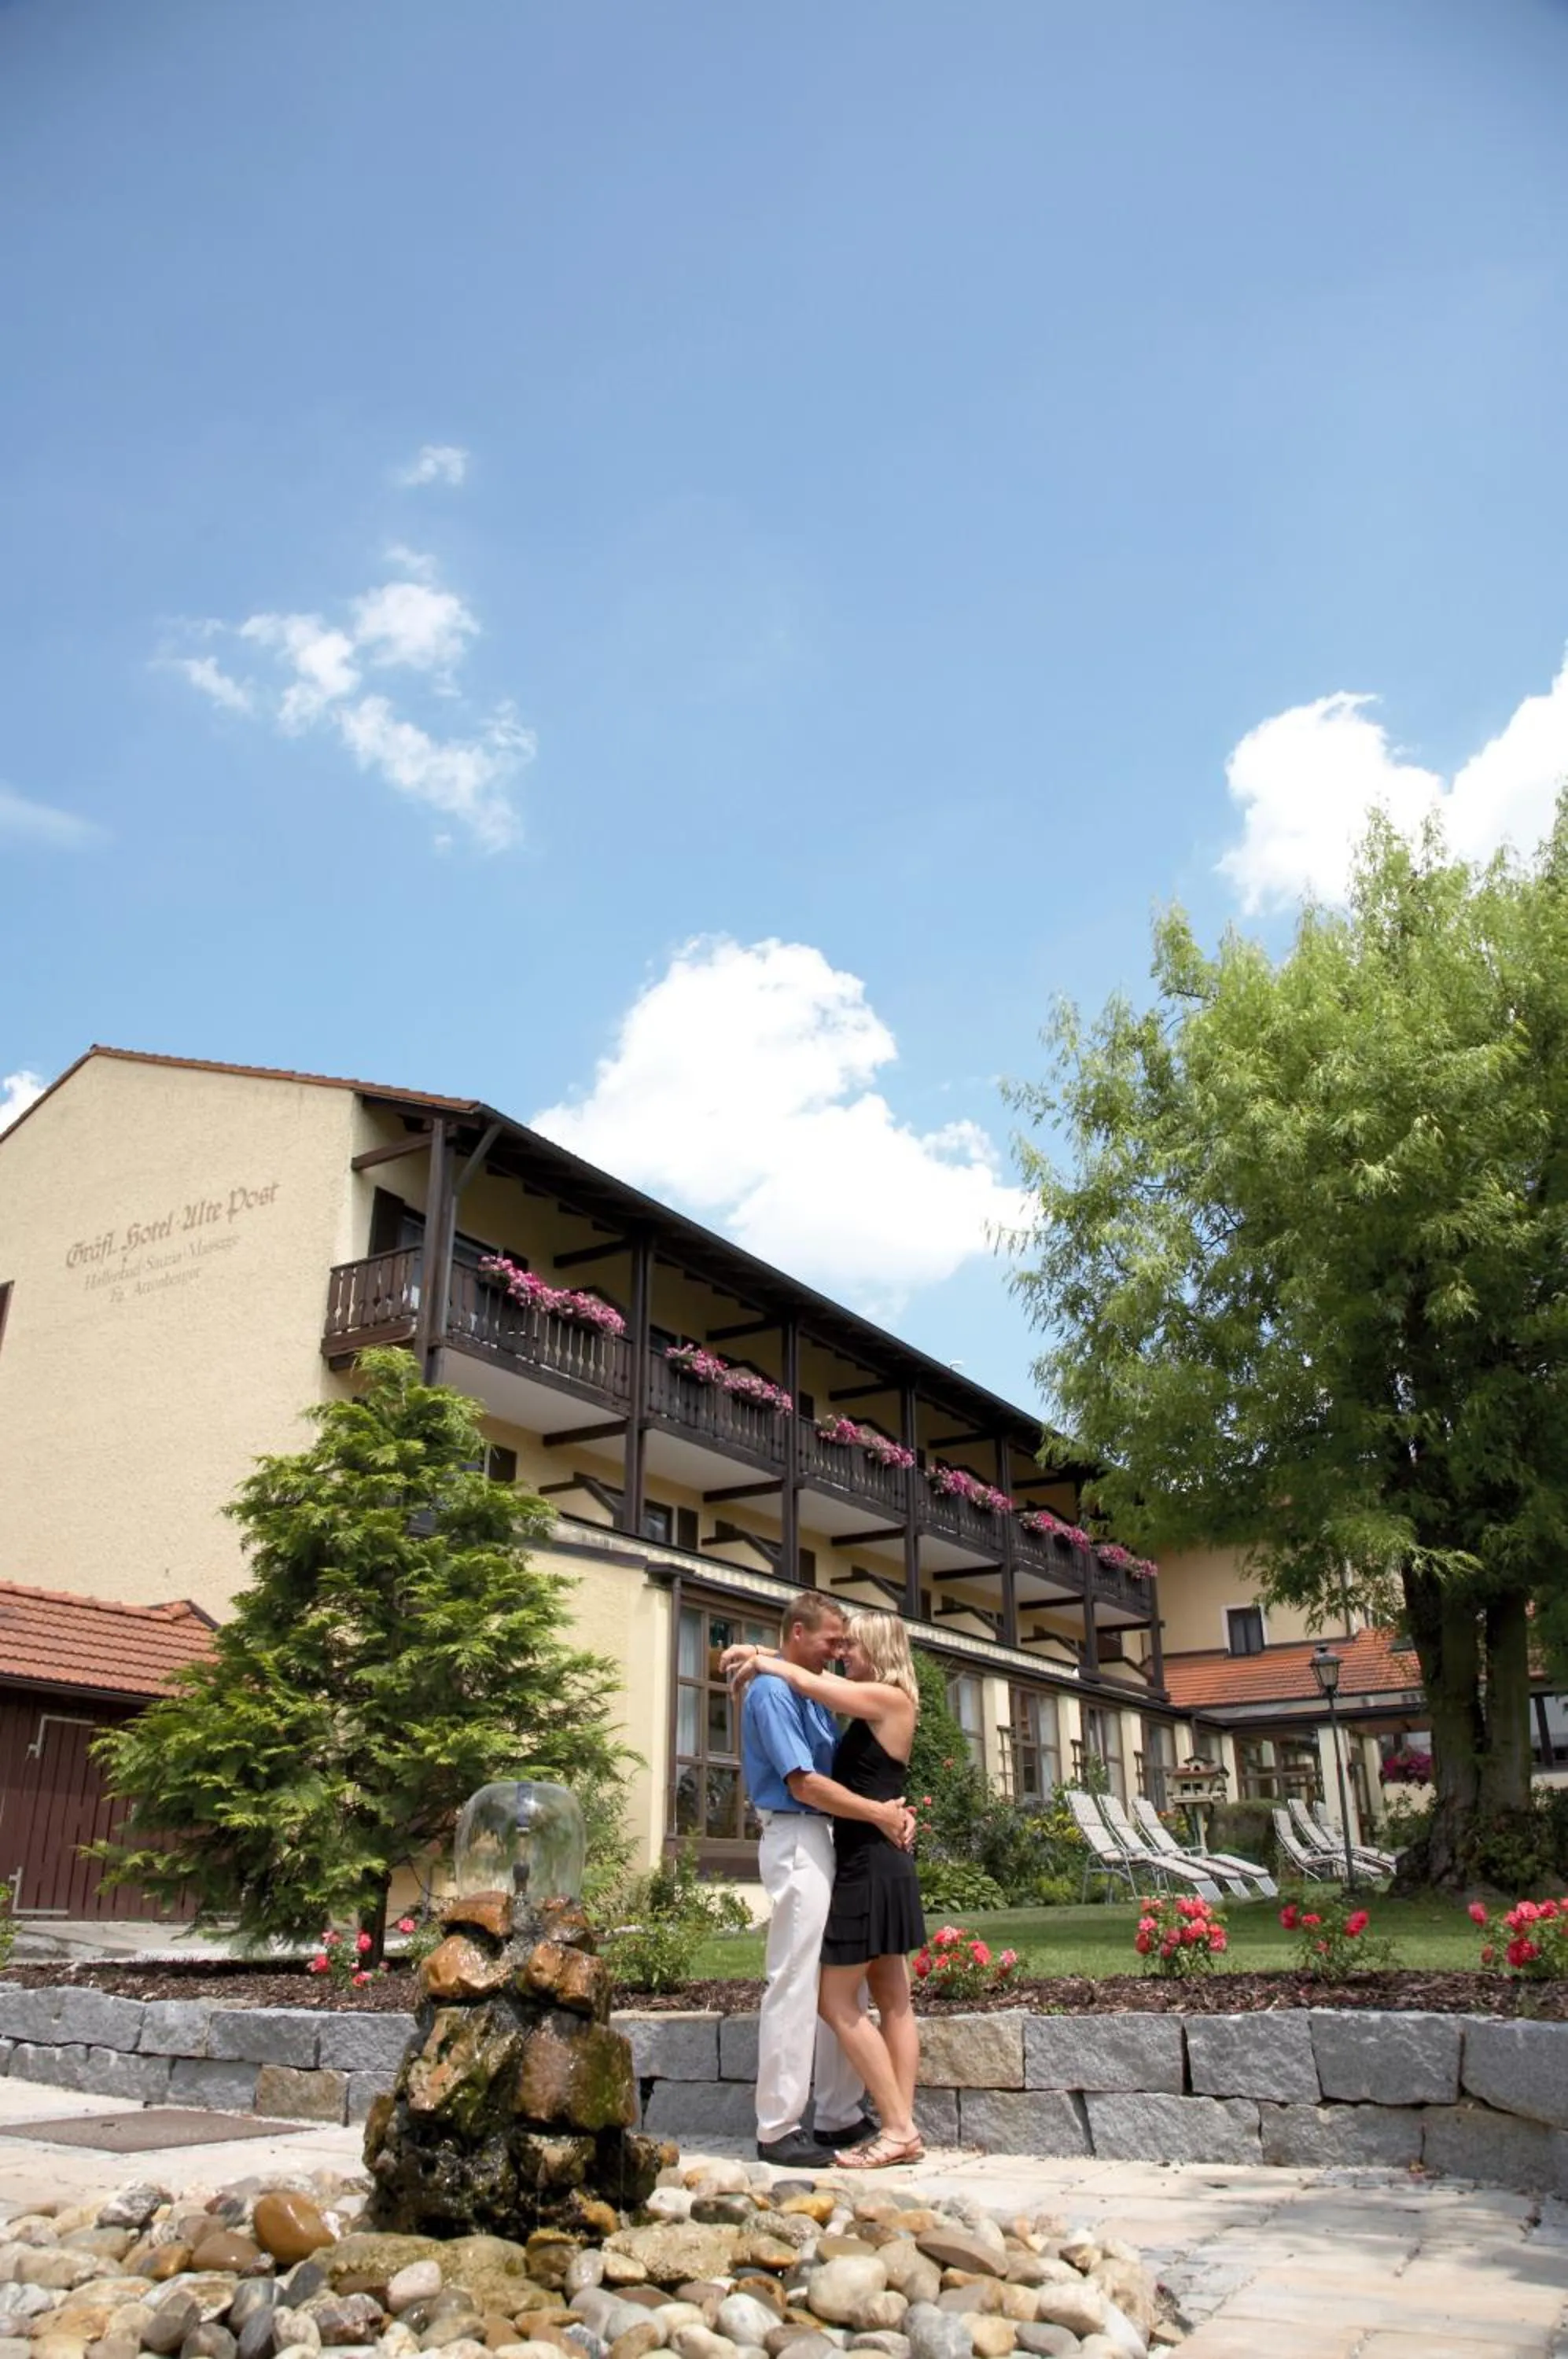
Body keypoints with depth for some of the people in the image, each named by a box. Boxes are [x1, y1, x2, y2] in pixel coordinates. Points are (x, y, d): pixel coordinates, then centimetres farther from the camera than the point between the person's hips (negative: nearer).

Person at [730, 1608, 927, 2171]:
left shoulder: (889, 1698, -12)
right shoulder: (871, 1706, 14)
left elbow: (807, 1683, -19)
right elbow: (815, 1677, 20)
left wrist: (759, 1662, -4)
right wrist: (762, 1660, 4)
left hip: (869, 1866, -10)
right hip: (877, 1865, 10)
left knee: (837, 2002, -5)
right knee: (892, 2000, 9)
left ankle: (897, 2130, -2)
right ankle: (902, 2127, 12)